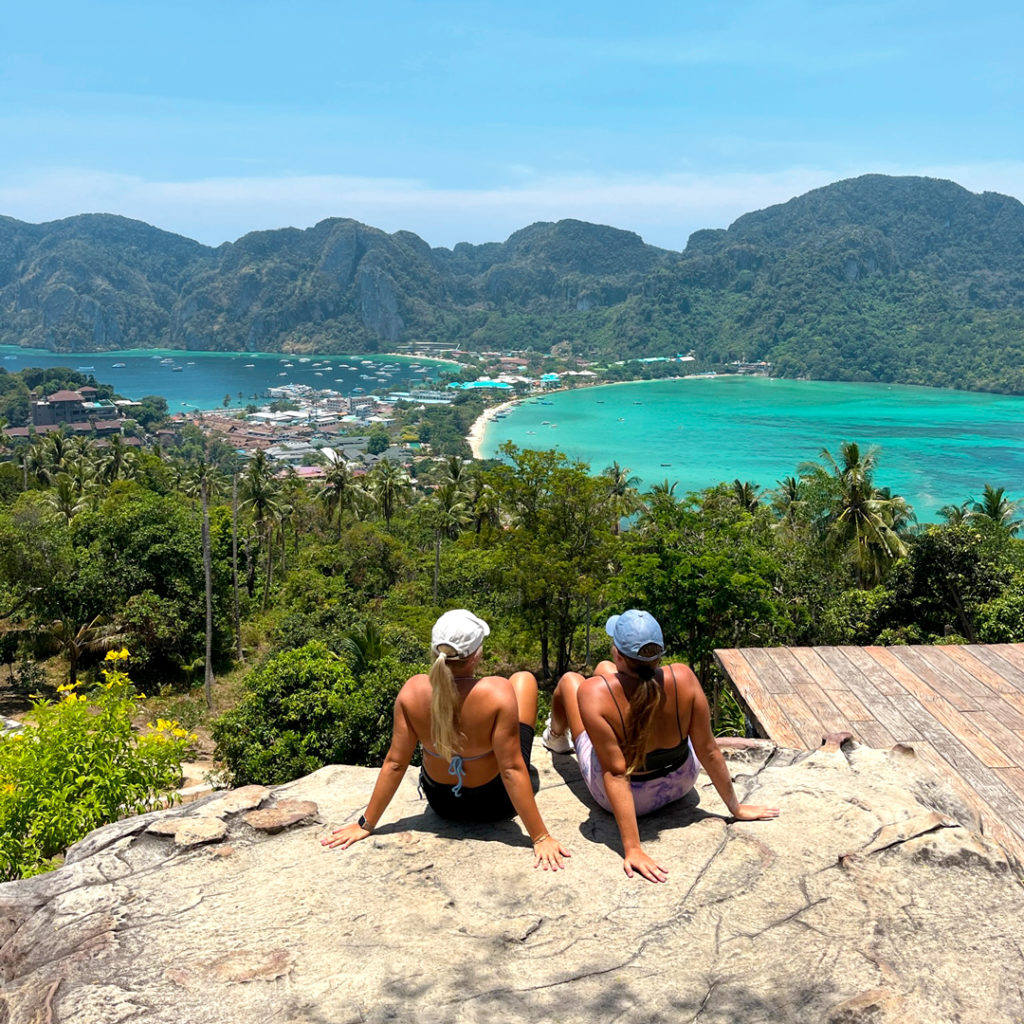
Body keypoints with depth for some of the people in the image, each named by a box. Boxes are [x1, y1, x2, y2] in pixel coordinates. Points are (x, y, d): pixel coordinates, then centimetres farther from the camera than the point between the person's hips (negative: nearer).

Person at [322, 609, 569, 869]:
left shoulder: (413, 691, -24)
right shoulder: (498, 692, -34)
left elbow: (395, 763, -17)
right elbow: (511, 769, -29)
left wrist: (366, 824, -4)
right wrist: (541, 837, -20)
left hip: (442, 802, 3)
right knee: (524, 678, 14)